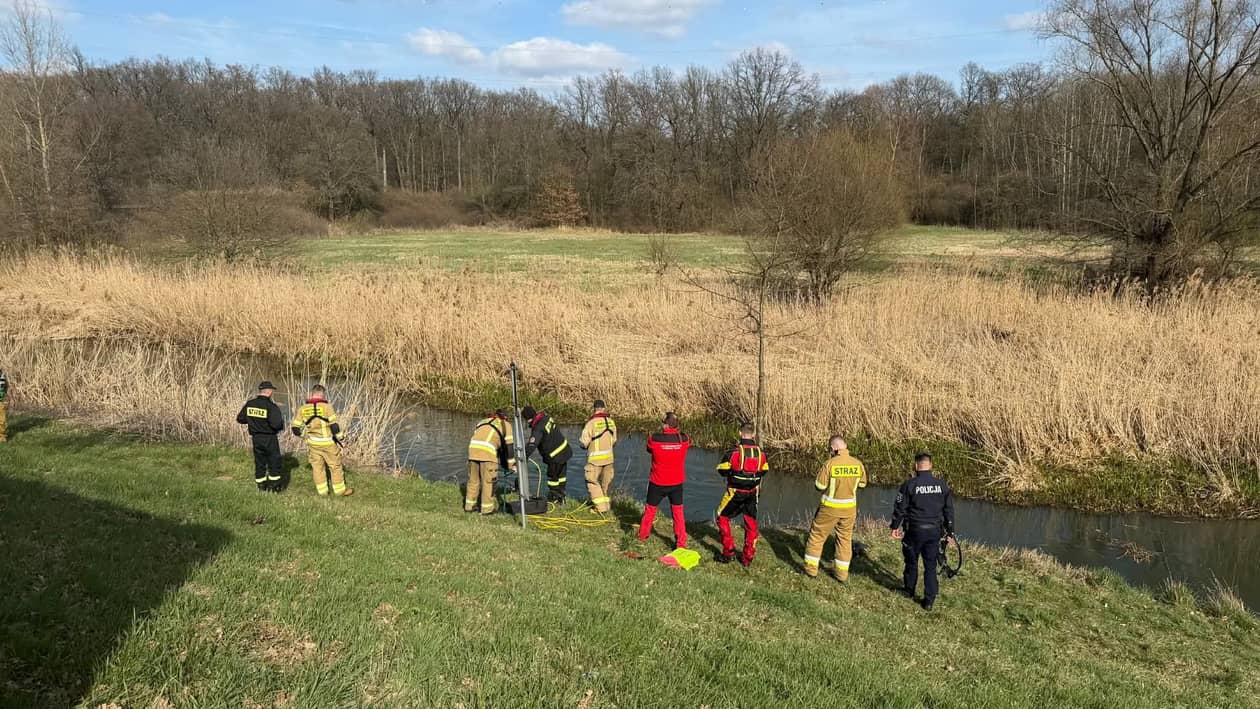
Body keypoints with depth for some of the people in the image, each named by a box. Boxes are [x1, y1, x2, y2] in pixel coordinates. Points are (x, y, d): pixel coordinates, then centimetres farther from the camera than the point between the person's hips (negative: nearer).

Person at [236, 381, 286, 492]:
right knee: (274, 462, 8)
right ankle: (274, 486, 11)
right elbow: (276, 424, -26)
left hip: (256, 438, 5)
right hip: (270, 438, -5)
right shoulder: (271, 406, -19)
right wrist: (282, 424, -4)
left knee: (259, 462, 15)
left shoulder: (249, 404, -1)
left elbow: (240, 419, 8)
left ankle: (262, 486, 22)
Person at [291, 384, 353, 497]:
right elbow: (334, 426, -15)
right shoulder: (326, 407, -14)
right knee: (335, 466, 9)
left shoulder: (303, 409, -1)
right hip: (327, 443, -4)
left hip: (313, 443, 4)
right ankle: (340, 490, 17)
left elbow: (296, 429, 3)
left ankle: (322, 491, 22)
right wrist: (339, 438, -2)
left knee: (317, 466, 15)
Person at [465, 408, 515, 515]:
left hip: (473, 449, 5)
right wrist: (511, 464, 15)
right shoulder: (506, 424, 19)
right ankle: (487, 509, 7)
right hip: (487, 452, -5)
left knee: (473, 480, 16)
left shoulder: (482, 422, 34)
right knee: (488, 482, 4)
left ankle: (469, 506, 23)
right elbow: (509, 445, 12)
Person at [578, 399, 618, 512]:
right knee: (606, 482, 17)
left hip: (595, 458, -5)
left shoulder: (591, 422, -14)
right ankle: (607, 504, 26)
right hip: (609, 457, 5)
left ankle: (600, 507, 2)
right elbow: (614, 441, 9)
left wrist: (580, 440, 12)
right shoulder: (611, 421, 1)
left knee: (592, 482, 6)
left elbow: (584, 443, -11)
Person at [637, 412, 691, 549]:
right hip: (676, 483, 1)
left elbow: (649, 449, 1)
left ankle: (642, 536, 35)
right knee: (678, 512, 12)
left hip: (657, 483, -1)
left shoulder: (655, 439, -20)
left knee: (650, 509, 19)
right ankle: (681, 543, 11)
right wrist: (676, 432, 12)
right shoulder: (683, 439, -16)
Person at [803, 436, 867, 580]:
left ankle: (811, 568, 18)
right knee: (845, 539, 17)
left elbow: (819, 485, -13)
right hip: (849, 508, 4)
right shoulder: (858, 464, -7)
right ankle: (842, 572, 23)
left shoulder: (830, 463, -19)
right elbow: (862, 483, 8)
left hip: (830, 507, -3)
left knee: (817, 535, 12)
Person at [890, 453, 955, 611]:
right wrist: (949, 531, 15)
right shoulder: (942, 485, 0)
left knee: (912, 562, 16)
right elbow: (949, 509, 6)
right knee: (931, 565, 8)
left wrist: (895, 526, 7)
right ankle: (929, 600, 8)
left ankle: (909, 590, 33)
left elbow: (900, 508, -6)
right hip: (934, 531, 2)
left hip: (914, 530, -2)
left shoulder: (909, 485, -10)